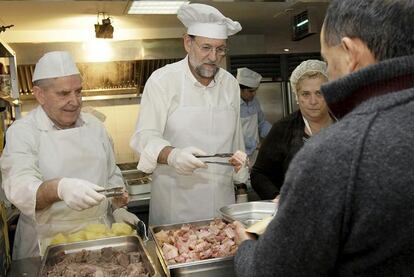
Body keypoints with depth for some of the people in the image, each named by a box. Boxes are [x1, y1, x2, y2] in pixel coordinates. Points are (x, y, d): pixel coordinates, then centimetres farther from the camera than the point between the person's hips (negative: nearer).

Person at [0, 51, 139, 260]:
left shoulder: (94, 126, 9)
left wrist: (117, 209, 4)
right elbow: (20, 189, -20)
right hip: (49, 242, -3)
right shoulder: (22, 132, -6)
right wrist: (59, 188, -38)